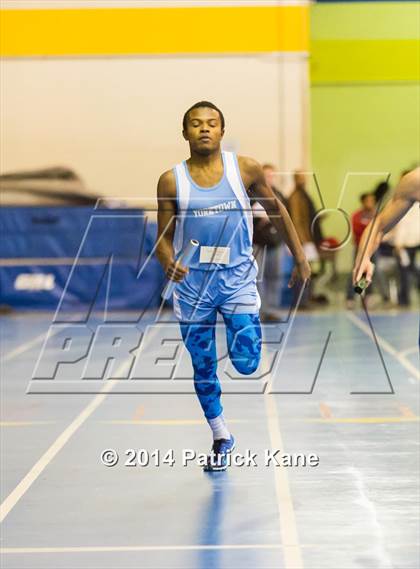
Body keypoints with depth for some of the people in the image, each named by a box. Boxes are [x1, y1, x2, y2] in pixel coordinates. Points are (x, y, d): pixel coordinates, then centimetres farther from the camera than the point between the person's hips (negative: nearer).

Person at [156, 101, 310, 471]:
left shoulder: (245, 169, -2)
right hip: (191, 279, 1)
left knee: (246, 363, -14)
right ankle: (221, 438, 28)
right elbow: (163, 238, 2)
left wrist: (300, 259, 12)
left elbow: (276, 211, 10)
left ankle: (246, 331, 23)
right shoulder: (172, 181, -1)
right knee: (203, 367, 9)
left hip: (237, 276, -1)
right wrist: (168, 263, -19)